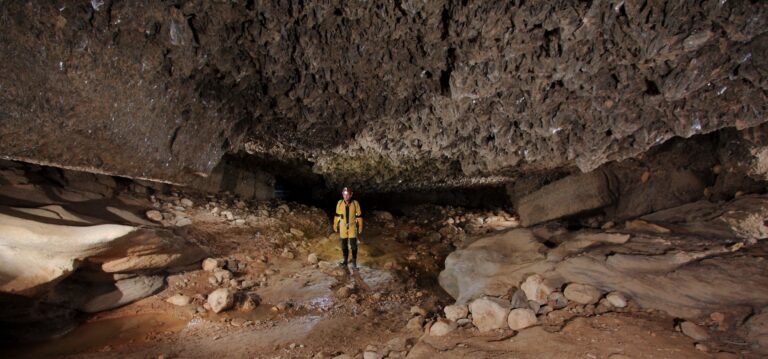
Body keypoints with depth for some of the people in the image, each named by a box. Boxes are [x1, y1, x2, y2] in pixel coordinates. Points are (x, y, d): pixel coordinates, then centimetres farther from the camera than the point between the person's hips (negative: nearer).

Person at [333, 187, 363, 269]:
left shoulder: (355, 203, -11)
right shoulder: (340, 203, -8)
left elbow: (359, 216, -3)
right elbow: (337, 215, 4)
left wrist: (360, 228, -1)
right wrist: (335, 226, 8)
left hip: (352, 227, -2)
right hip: (343, 227, 2)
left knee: (353, 246, -3)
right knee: (344, 246, 12)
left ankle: (354, 263, 10)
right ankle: (345, 261, 29)